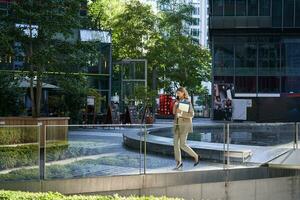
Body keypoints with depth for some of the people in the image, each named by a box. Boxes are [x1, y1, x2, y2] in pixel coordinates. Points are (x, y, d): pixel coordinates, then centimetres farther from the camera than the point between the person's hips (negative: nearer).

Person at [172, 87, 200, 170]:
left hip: (185, 125, -7)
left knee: (183, 145, -7)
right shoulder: (178, 101, 11)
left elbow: (191, 115, -15)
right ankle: (179, 163, 7)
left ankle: (195, 156, 14)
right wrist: (175, 105, -7)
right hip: (177, 125, 7)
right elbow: (174, 112, 9)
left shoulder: (188, 102, -10)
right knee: (176, 144, 0)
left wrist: (181, 114, -23)